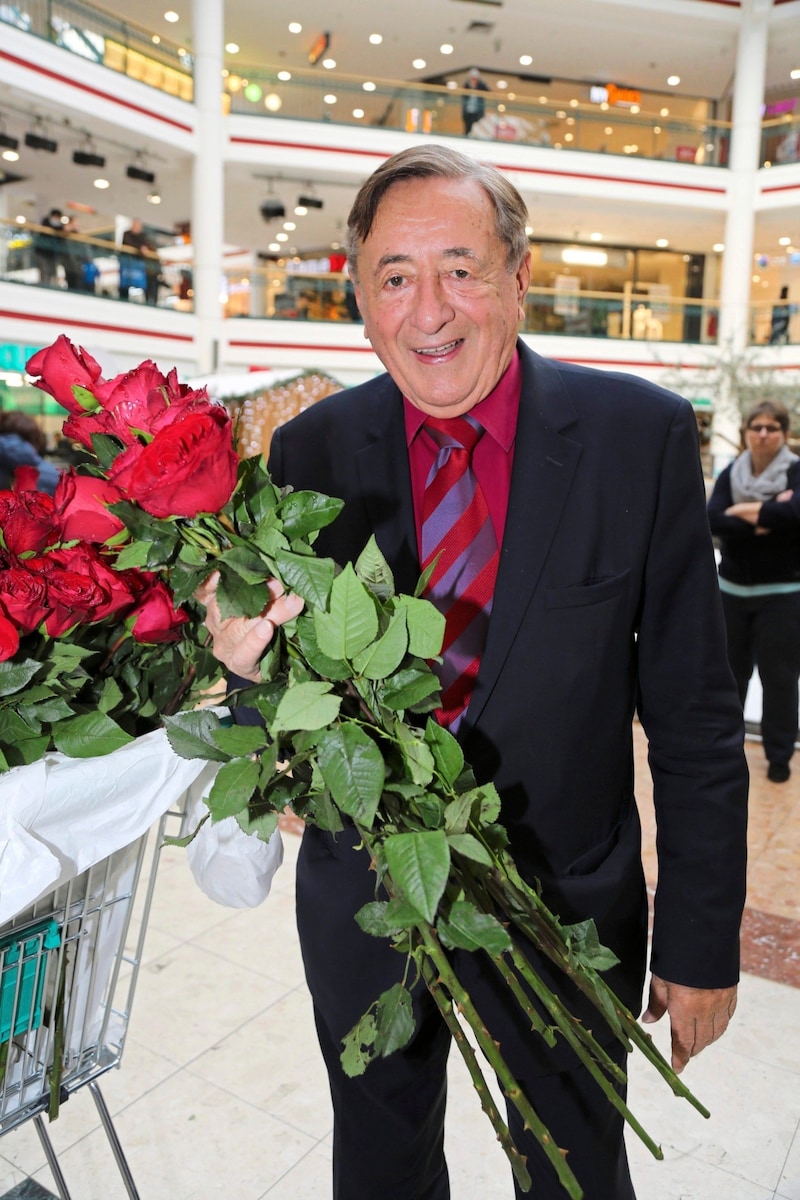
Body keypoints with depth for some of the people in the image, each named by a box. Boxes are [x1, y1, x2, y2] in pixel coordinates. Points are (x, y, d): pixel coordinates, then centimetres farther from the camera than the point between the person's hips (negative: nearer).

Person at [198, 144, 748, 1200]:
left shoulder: (643, 434, -13)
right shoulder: (310, 451, -9)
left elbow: (694, 716, -8)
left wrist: (703, 943, -4)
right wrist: (253, 662, -27)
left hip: (568, 905, -1)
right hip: (364, 905, 2)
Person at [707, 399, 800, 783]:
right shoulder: (730, 474, 3)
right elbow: (713, 521, -13)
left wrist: (742, 511, -16)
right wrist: (764, 518, -21)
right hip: (732, 590, 3)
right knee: (730, 671, 14)